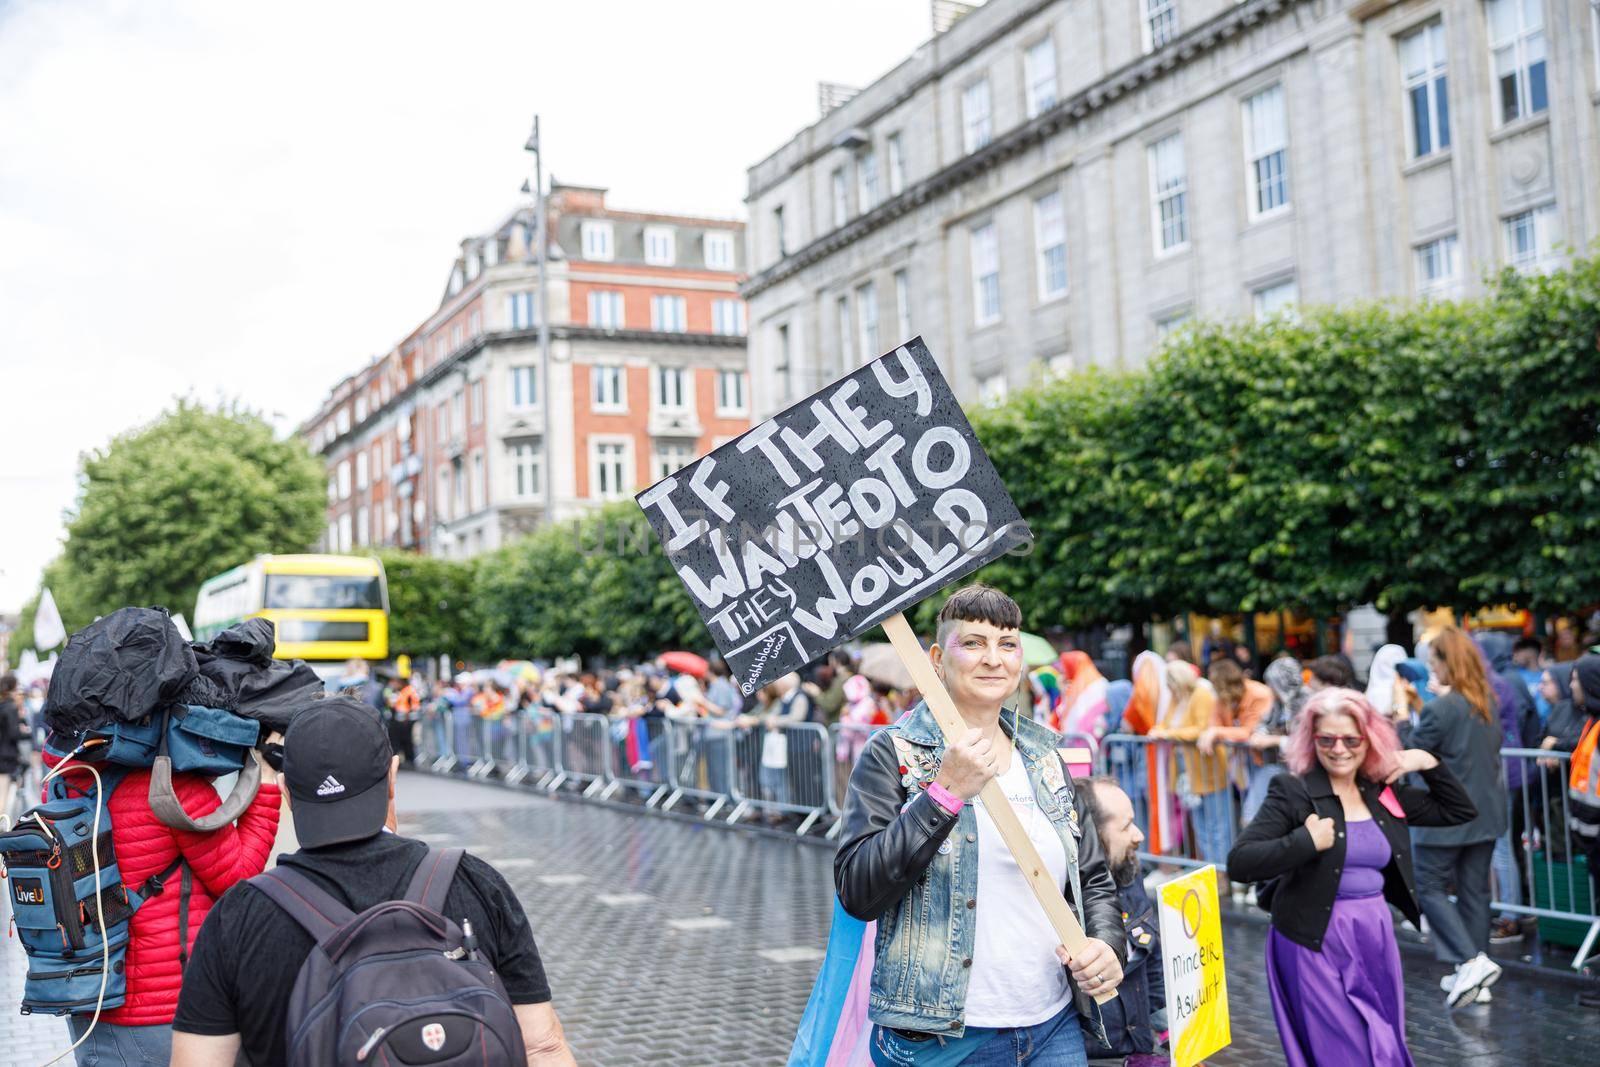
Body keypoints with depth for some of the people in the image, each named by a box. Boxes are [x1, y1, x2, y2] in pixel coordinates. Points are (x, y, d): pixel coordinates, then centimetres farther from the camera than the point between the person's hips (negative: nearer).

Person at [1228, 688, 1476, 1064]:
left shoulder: (1385, 792, 5)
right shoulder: (1292, 791, -11)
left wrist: (1429, 763, 2)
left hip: (1376, 938, 6)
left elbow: (1460, 812, 16)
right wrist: (1306, 842, -25)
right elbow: (1239, 863, -17)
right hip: (1315, 944, -5)